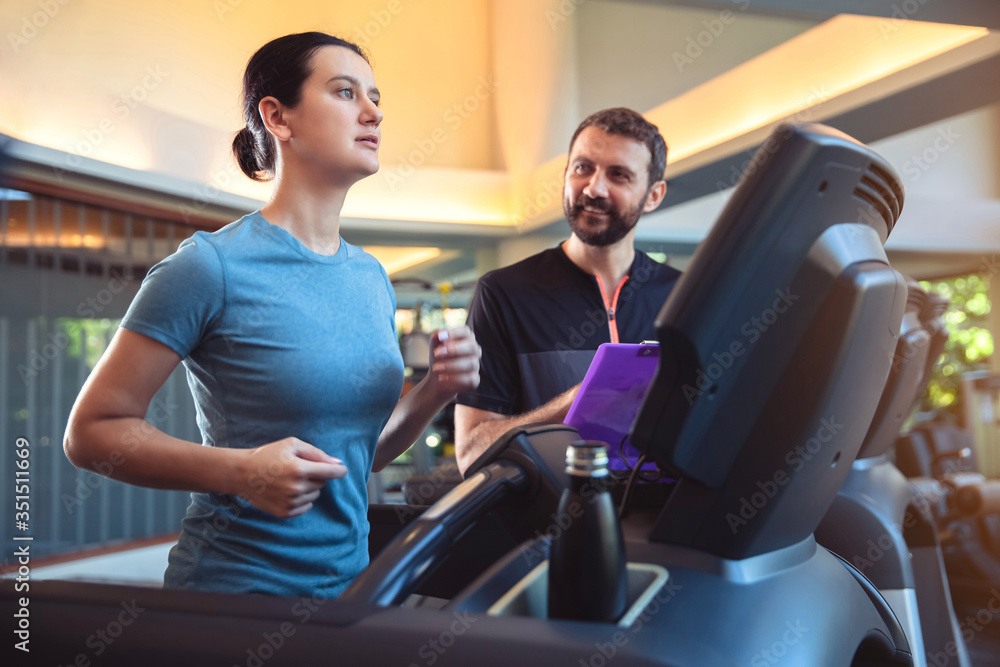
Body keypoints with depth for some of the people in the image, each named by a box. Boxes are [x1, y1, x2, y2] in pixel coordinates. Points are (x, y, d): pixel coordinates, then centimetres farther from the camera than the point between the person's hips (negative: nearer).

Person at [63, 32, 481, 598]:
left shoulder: (373, 279, 4)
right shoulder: (210, 265, -16)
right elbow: (92, 430, -14)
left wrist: (436, 391, -7)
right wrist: (241, 471, -26)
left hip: (349, 581, 7)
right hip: (233, 588, -6)